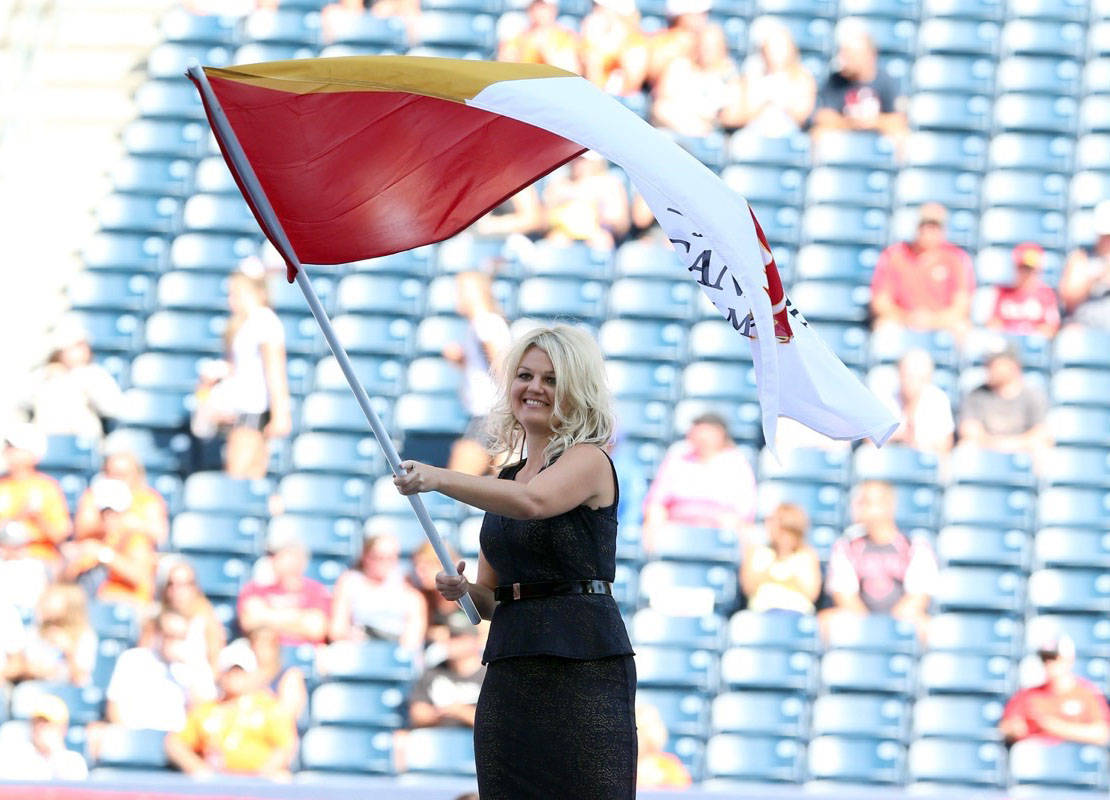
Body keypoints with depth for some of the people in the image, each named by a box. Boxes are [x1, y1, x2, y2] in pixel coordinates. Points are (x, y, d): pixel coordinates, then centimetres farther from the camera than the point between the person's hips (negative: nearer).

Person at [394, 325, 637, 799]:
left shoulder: (589, 460, -3)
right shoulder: (507, 476, 20)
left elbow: (532, 501, -26)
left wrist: (439, 479, -36)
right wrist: (462, 589, -1)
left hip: (584, 667, -7)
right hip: (509, 668, 7)